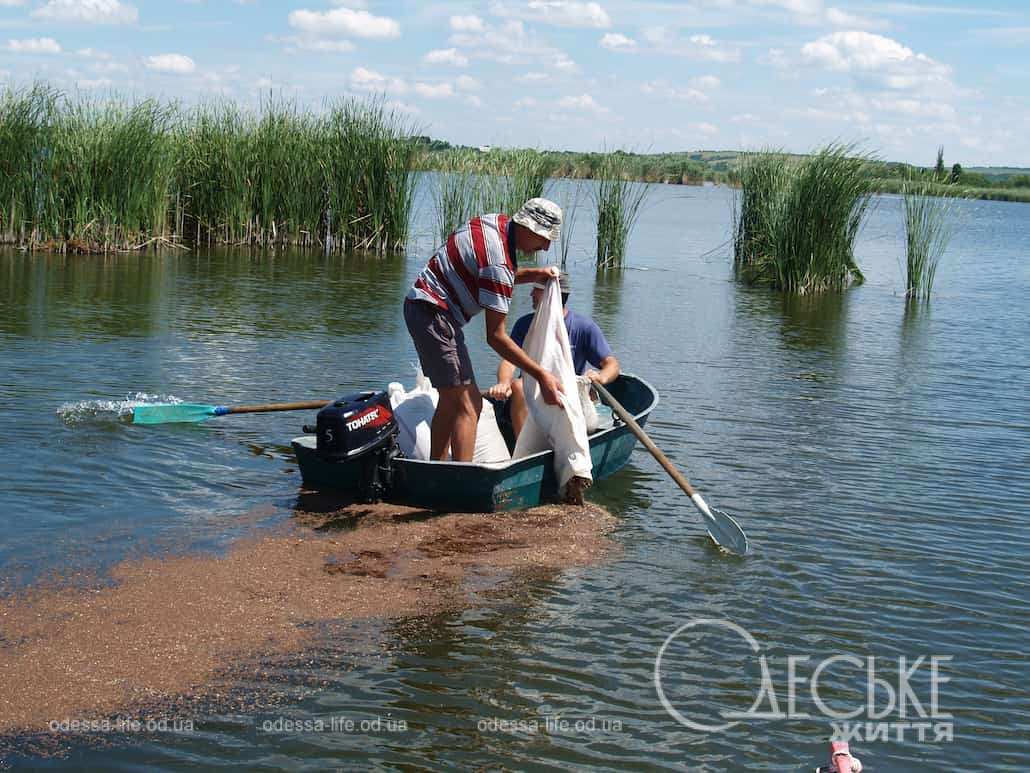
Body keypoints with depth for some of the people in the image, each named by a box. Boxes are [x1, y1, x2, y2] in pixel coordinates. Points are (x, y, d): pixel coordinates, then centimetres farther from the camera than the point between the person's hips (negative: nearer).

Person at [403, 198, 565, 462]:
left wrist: (533, 274, 8)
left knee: (451, 400, 15)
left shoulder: (497, 222, 4)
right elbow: (495, 337, -21)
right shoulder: (498, 260, -23)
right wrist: (541, 376, -20)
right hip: (434, 315, -11)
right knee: (468, 405, -13)